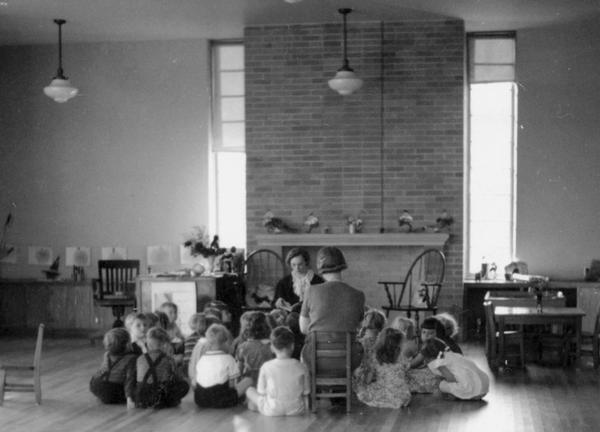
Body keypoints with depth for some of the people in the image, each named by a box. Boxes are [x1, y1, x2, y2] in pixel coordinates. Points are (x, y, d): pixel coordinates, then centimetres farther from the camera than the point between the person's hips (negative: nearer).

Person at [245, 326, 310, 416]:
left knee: (249, 390, 22)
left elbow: (262, 393, -6)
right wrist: (305, 410, 16)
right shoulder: (301, 368, -8)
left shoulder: (266, 367, -13)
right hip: (296, 411, 2)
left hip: (272, 412, -2)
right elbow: (305, 394, 0)